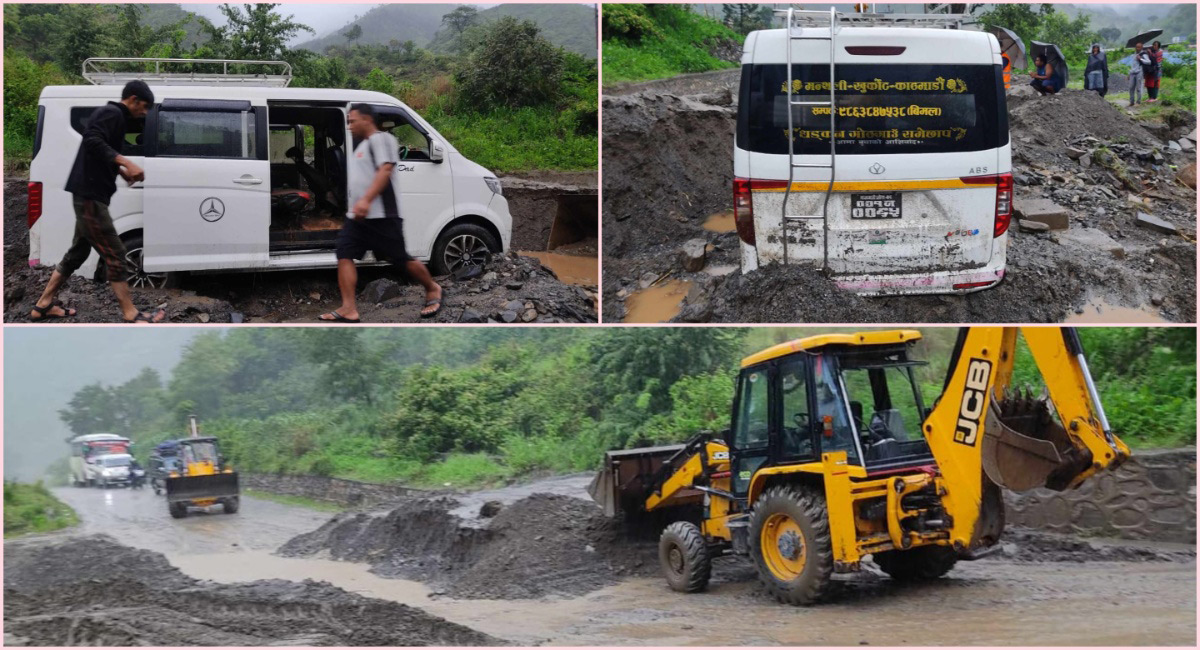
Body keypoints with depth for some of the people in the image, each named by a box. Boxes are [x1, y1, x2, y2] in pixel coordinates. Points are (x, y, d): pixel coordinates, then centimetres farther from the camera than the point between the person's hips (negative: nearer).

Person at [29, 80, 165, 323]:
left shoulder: (112, 115, 21)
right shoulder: (113, 113, -11)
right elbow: (93, 142, -26)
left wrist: (120, 171, 14)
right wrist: (126, 162, -30)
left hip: (89, 193, 11)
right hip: (90, 193, -11)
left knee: (79, 251, 17)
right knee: (114, 254, -9)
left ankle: (43, 305, 23)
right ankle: (130, 314, -7)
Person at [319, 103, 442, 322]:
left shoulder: (380, 139, -6)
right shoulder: (361, 145, 24)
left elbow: (385, 170, -20)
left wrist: (366, 200, -29)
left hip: (380, 215, -9)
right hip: (356, 216, 9)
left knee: (401, 259, -2)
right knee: (344, 255, -8)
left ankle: (433, 290, 21)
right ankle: (348, 309, -14)